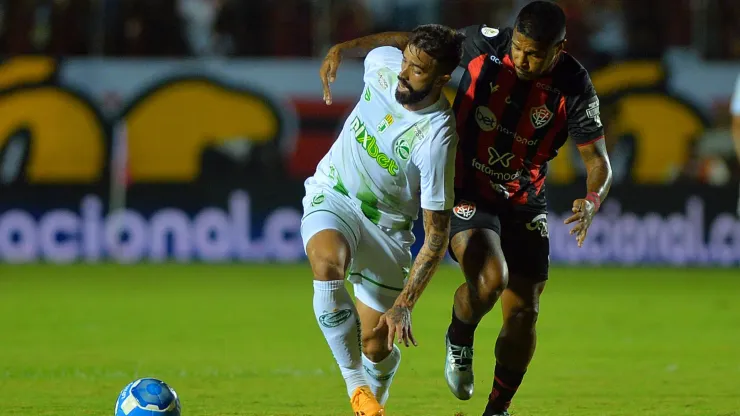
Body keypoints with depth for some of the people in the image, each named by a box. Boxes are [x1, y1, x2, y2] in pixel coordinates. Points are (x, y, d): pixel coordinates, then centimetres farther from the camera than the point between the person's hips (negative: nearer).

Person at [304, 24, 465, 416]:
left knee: (376, 347, 3)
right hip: (332, 193, 2)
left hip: (386, 222, -2)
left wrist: (403, 305, -30)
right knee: (326, 264, -33)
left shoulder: (437, 138, -30)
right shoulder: (382, 63, -19)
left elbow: (437, 235, -25)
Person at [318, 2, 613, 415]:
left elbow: (599, 161, -11)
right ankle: (459, 340, 6)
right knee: (490, 278, -28)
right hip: (468, 191, -2)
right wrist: (346, 48, -16)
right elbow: (411, 41, -6)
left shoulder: (575, 88, -16)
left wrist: (591, 201, -33)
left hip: (525, 204, 2)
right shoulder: (487, 45, -17)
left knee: (523, 313, 1)